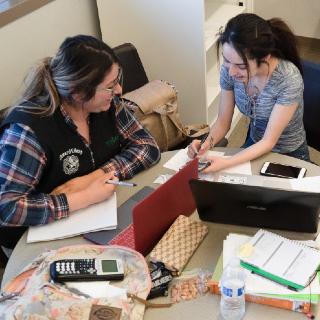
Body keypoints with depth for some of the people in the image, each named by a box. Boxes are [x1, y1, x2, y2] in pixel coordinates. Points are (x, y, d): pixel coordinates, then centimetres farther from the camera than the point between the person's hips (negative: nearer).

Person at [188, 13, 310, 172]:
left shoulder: (289, 79, -30)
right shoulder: (229, 69, -17)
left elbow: (269, 141, -23)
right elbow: (223, 122, -6)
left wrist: (225, 163, -35)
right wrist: (207, 143, -26)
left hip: (289, 156, -2)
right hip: (255, 146, 3)